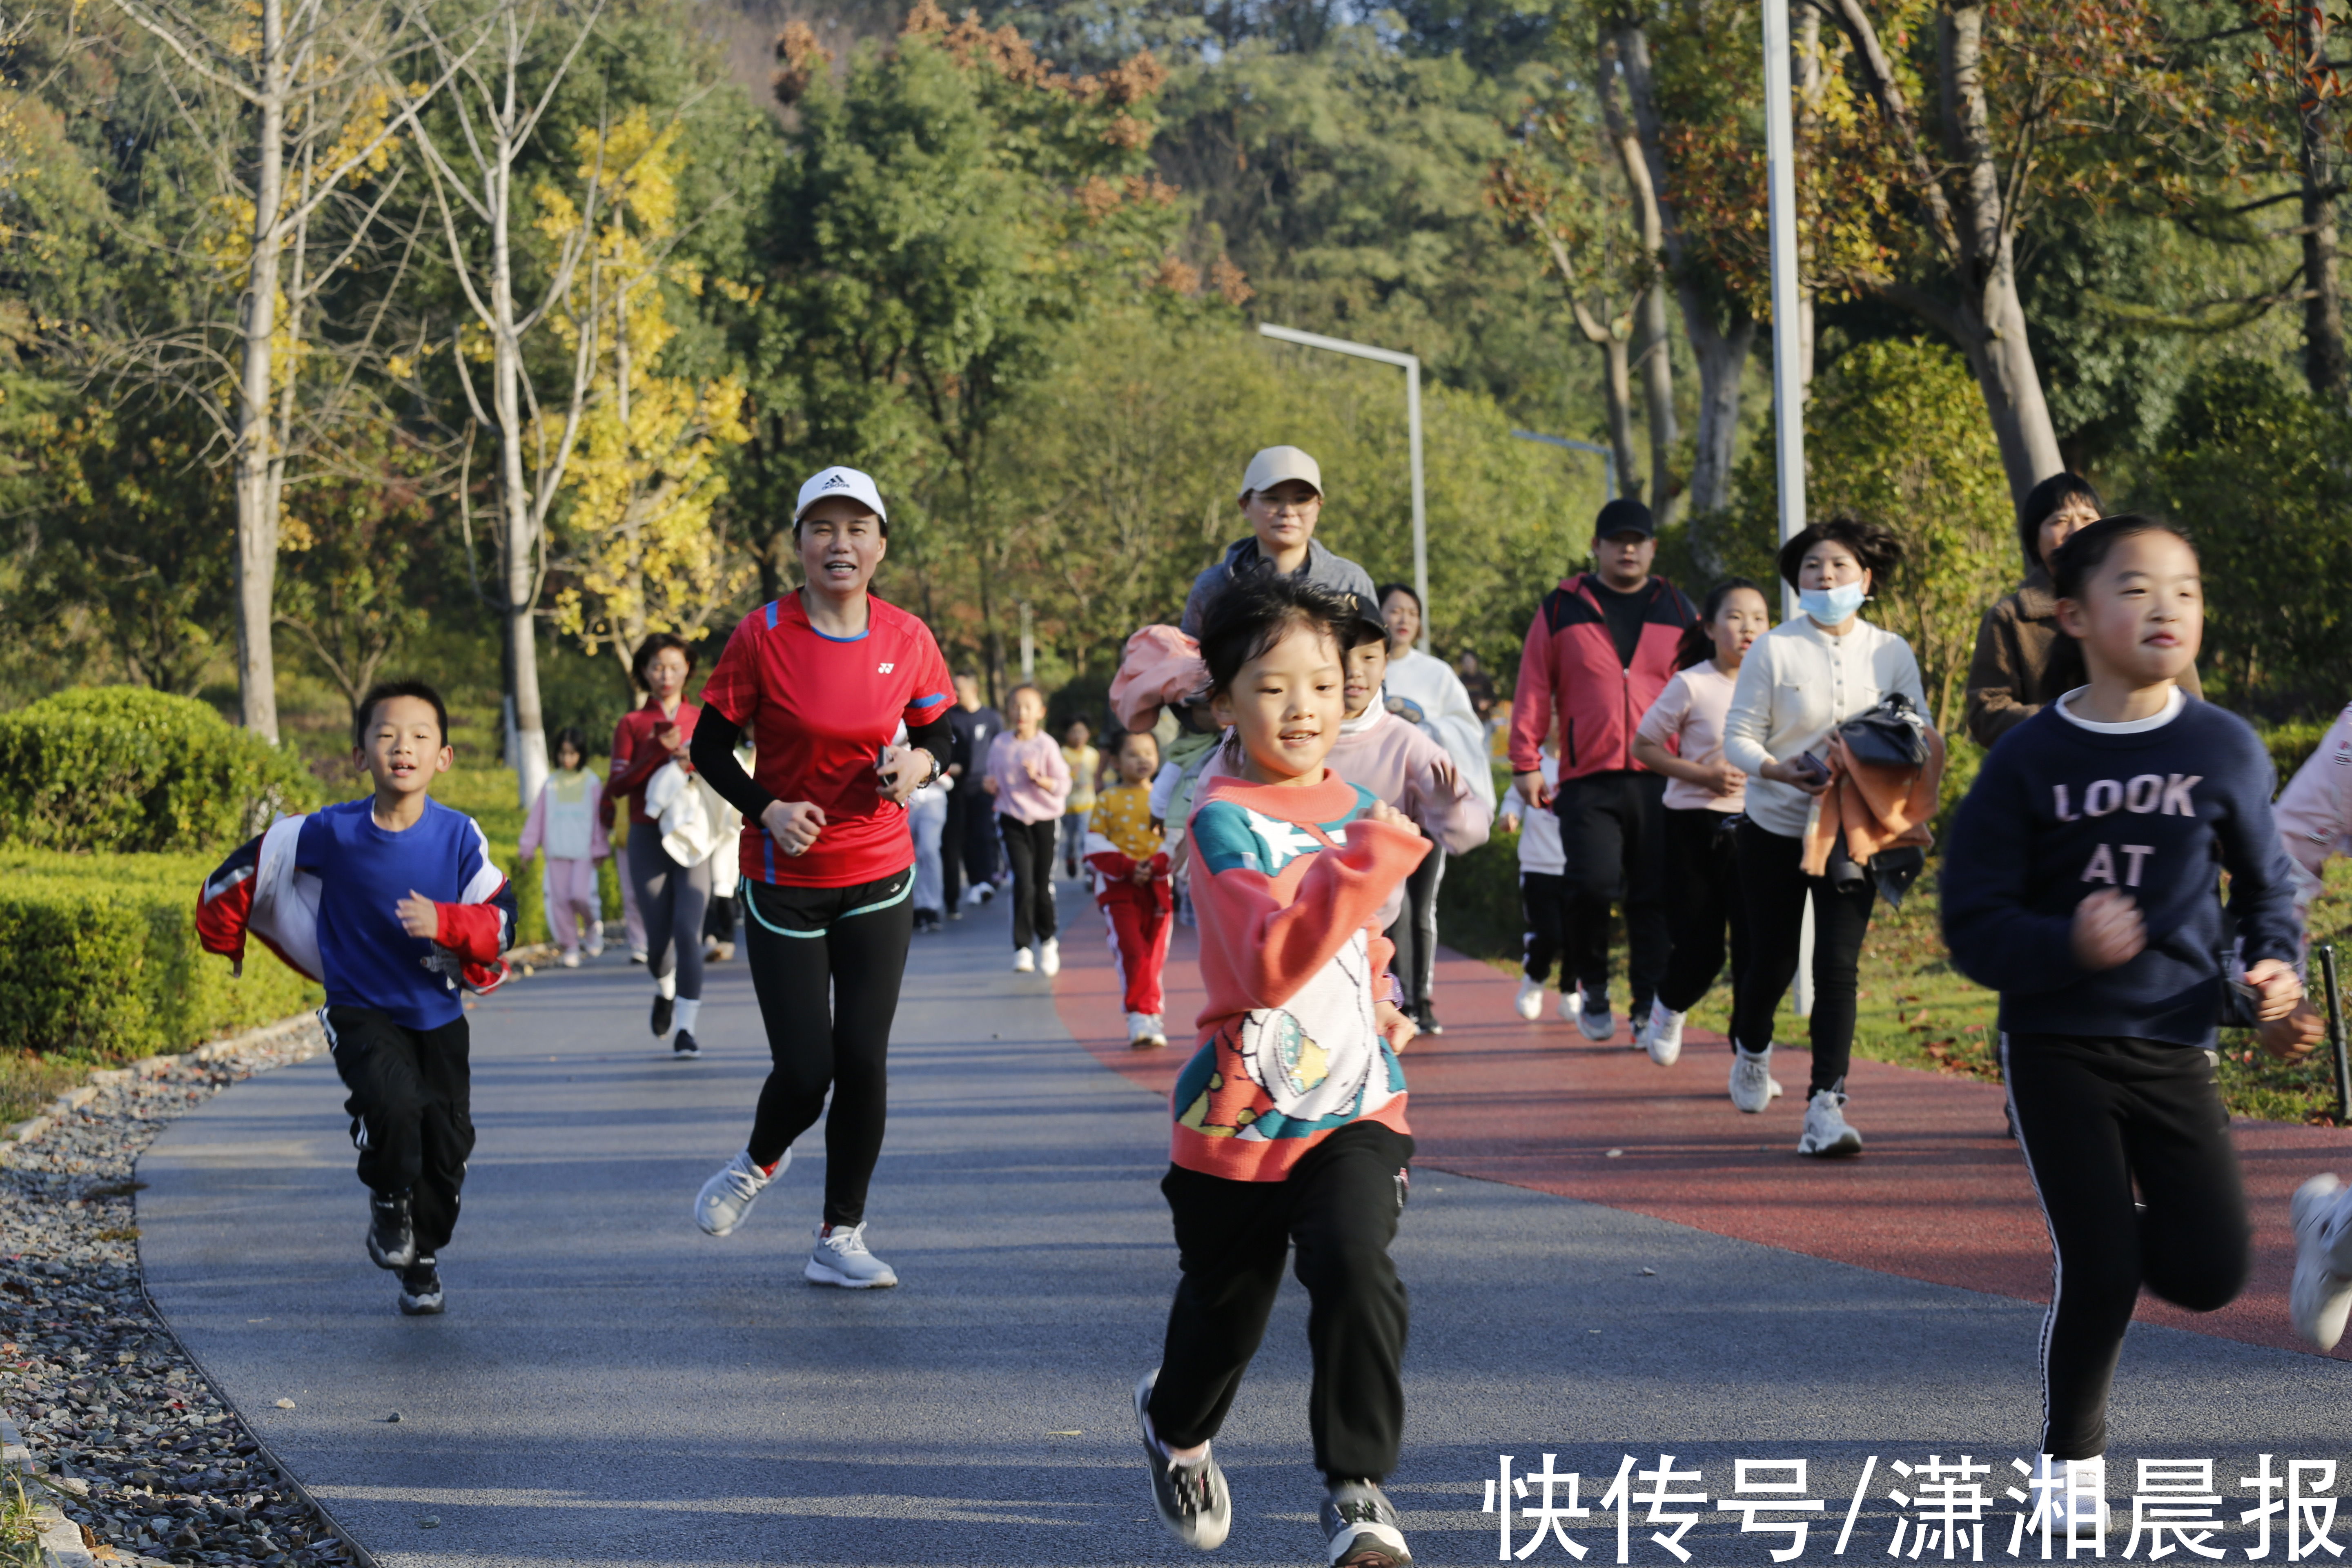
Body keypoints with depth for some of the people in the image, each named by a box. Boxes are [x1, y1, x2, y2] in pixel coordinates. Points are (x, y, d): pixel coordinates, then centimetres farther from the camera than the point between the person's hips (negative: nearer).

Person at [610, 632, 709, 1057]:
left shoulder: (703, 720, 10)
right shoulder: (632, 726, 7)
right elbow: (618, 786, -3)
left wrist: (695, 762, -11)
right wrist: (660, 751, -15)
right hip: (648, 838, 0)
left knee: (688, 932, -15)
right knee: (658, 936, 2)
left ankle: (686, 1030, -13)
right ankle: (665, 989, 37)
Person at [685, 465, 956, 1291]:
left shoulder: (907, 640, -3)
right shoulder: (762, 636, -11)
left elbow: (937, 729, 11)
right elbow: (710, 745, -3)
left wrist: (921, 763, -11)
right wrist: (766, 809, -18)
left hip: (878, 880, 2)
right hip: (785, 881, -2)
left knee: (863, 1062, -1)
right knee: (804, 1072, -4)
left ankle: (840, 1239, 14)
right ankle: (759, 1161, 32)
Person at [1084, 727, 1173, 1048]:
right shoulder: (1107, 801, 4)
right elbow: (1097, 848, 0)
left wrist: (1157, 865, -16)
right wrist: (1129, 869, -14)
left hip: (1159, 887, 2)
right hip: (1118, 890, -2)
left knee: (1154, 958, 5)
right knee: (1132, 953, -16)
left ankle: (1147, 1020, 14)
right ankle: (1142, 1018, -16)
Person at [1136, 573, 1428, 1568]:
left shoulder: (1358, 807, 6)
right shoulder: (1223, 820, -15)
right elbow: (1269, 963, -31)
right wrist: (1370, 859, -34)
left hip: (1353, 1108, 3)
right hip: (1242, 1114, -3)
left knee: (1356, 1266, -22)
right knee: (1222, 1312, 14)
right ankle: (1175, 1425, 47)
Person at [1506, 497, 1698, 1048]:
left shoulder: (1678, 611, 13)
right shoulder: (1563, 608, 8)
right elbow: (1533, 689, 7)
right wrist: (1526, 763, 2)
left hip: (1663, 782, 2)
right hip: (1588, 781, -2)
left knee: (1653, 899, 0)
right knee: (1594, 884, -15)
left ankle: (1648, 1010, 7)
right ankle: (1593, 988, 9)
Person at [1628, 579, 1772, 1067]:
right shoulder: (1692, 686, -8)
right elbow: (1643, 745, -2)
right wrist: (1702, 775, -14)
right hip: (1696, 827, -3)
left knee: (1754, 946, -5)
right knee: (1700, 949, 0)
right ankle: (1669, 1007, 34)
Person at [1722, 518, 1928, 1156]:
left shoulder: (1892, 653, -1)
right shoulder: (1773, 650, -7)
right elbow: (1738, 736, -6)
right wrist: (1778, 771, -26)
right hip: (1775, 830, -1)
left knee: (1838, 964, -10)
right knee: (1772, 961, 9)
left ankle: (1826, 1106, -11)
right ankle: (1750, 1048, 42)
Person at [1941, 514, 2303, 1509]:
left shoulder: (2226, 750, -1)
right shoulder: (2030, 760, -7)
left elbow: (2267, 884, 13)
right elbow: (1974, 927, -7)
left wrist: (2273, 966, -7)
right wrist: (2069, 945, -25)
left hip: (2174, 1048, 2)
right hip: (2056, 1046, -2)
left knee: (2211, 1272, -9)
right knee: (2098, 1279, -7)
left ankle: (2124, 1225, 26)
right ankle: (2072, 1458, 17)